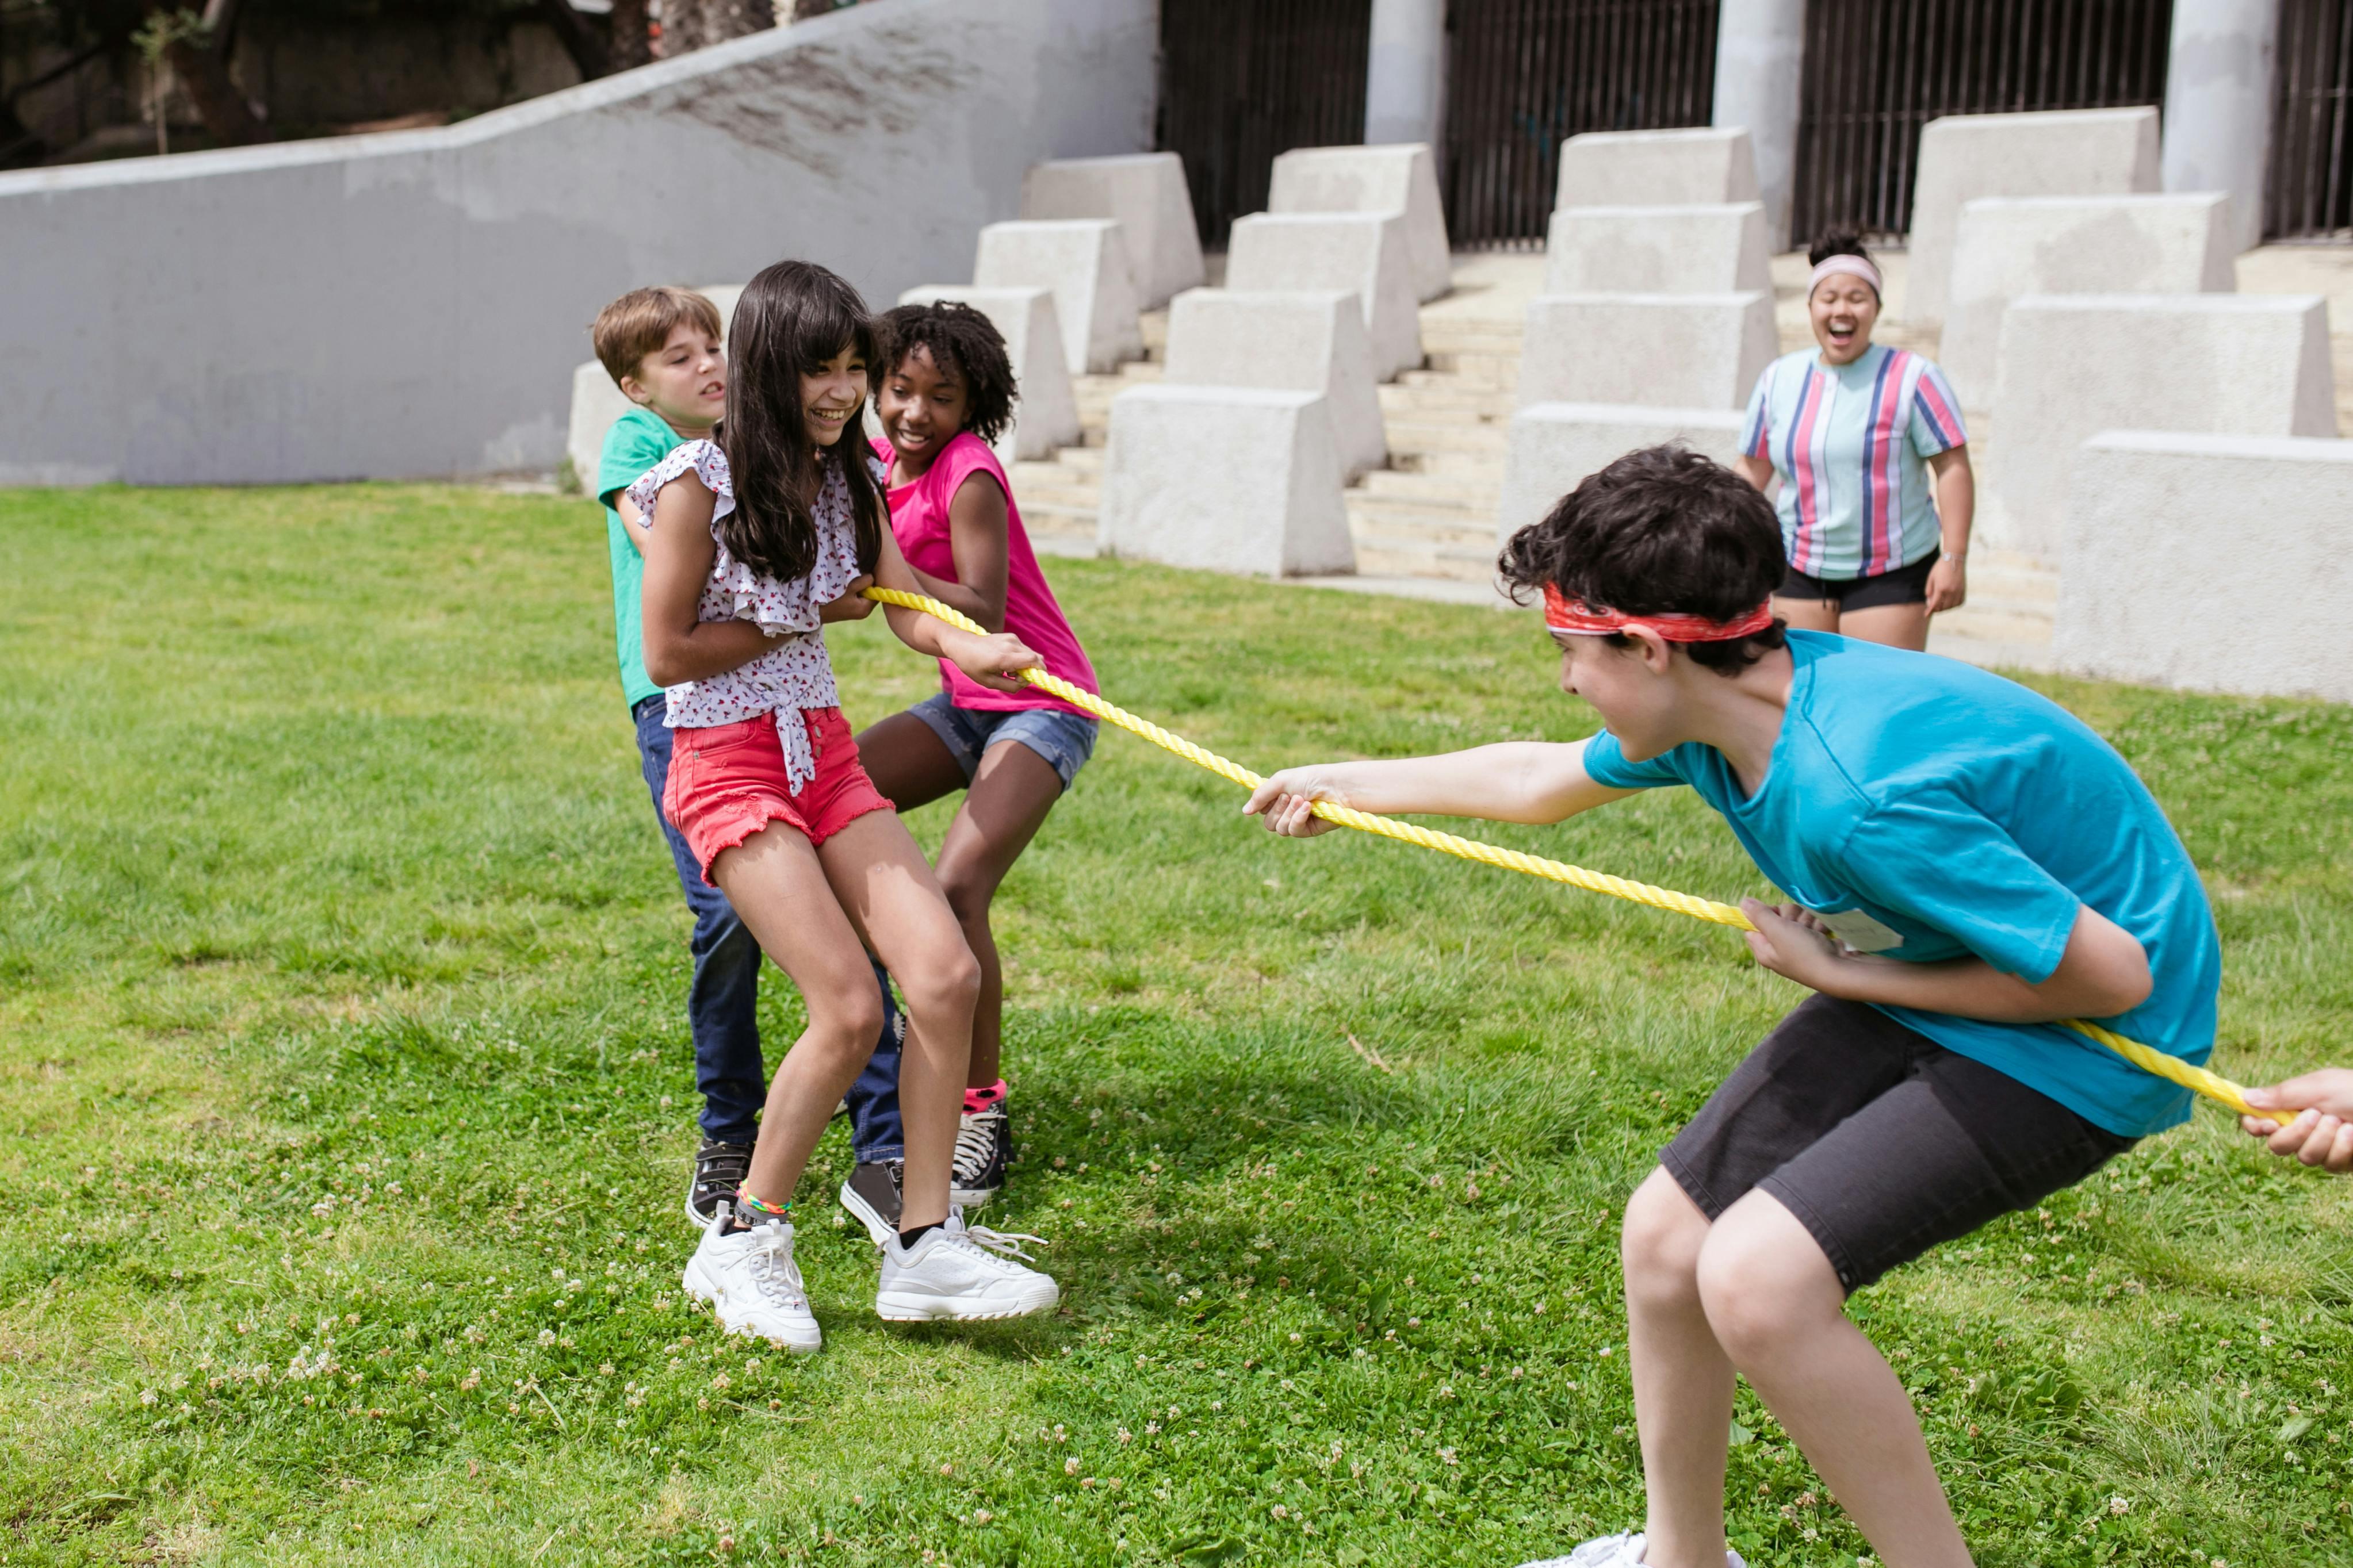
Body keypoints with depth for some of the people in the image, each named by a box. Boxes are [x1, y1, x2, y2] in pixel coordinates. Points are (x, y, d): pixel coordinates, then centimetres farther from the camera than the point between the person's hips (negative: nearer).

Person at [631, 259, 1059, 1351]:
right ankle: (741, 1246, 5)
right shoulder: (701, 485, -11)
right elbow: (666, 655, -11)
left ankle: (924, 1247, 1)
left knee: (945, 974, -9)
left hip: (825, 750, 6)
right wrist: (804, 621, -5)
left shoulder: (850, 481, 8)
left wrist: (965, 645, -23)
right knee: (849, 1008, -15)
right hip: (727, 762, -6)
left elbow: (909, 607, -1)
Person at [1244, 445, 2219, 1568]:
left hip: (2081, 1039, -9)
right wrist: (1350, 786, 26)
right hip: (1919, 993, 9)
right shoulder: (1718, 710, -6)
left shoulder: (1860, 794, -34)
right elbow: (1541, 780, 16)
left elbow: (2111, 973, -27)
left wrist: (1843, 975, -18)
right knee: (1667, 1235, 8)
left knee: (1757, 1276, -24)